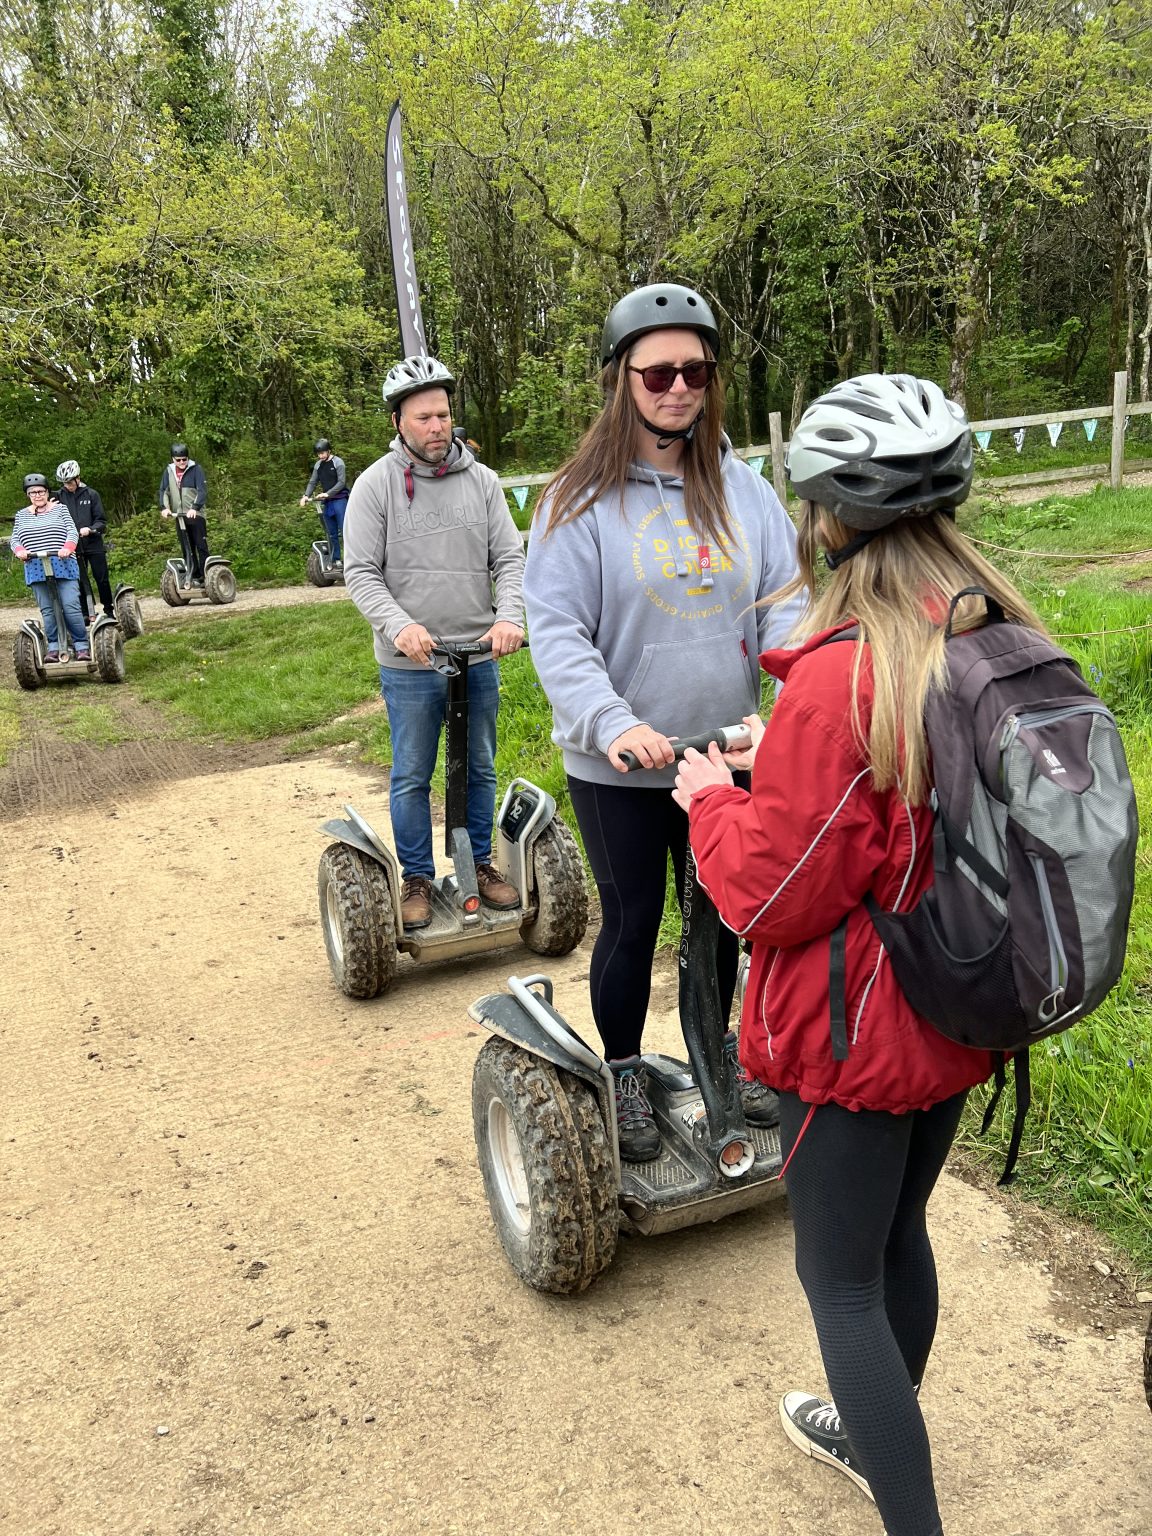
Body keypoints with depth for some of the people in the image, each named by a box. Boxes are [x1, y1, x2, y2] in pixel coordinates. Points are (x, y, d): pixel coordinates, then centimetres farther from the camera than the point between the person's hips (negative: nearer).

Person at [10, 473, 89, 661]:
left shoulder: (60, 509, 9)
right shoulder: (21, 515, 16)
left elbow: (72, 531, -1)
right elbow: (14, 539, 12)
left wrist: (67, 548, -21)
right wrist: (19, 551, -11)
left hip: (63, 566, -3)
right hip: (36, 568, 3)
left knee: (71, 606, -11)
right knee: (47, 610, 1)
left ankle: (82, 646, -5)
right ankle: (54, 648, 5)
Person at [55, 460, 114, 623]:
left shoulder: (91, 494, -1)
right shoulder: (59, 496, 3)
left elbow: (100, 520, -3)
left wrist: (90, 529, -21)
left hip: (93, 543, -1)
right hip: (73, 546, 1)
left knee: (102, 579, 1)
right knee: (79, 581, 4)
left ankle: (109, 611, 12)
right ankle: (86, 614, 10)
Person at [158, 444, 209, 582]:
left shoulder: (195, 469, -5)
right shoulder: (169, 471, 8)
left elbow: (202, 490, -14)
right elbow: (163, 491, 3)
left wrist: (194, 508, -28)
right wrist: (164, 507, -15)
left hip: (195, 515, -5)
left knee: (201, 546, -7)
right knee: (187, 548, 7)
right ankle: (194, 576, 11)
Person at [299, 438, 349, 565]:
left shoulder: (338, 462, -5)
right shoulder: (318, 465, 12)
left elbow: (341, 482, -12)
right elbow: (313, 482, 12)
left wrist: (327, 493, -20)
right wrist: (306, 496, -5)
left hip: (339, 500, -6)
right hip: (326, 503, 6)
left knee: (344, 530, -11)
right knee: (332, 534, 6)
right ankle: (336, 559, 10)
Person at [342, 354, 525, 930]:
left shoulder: (480, 480, 4)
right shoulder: (376, 484, -5)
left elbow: (509, 558, 2)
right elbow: (360, 573, -8)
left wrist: (509, 618, -17)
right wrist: (400, 626, -23)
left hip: (480, 657, 3)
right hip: (410, 665, -3)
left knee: (480, 768, 15)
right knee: (411, 777, 7)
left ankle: (481, 863, 31)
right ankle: (417, 878, 21)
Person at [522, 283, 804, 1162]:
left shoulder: (742, 489, 1)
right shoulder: (581, 500, -10)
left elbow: (784, 598, 0)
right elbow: (555, 630, -15)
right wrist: (613, 724, -29)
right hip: (617, 767, -3)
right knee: (632, 921, 11)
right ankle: (623, 1075, 33)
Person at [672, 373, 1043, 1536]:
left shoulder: (837, 682, -28)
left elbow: (769, 900, -21)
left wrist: (712, 798, -4)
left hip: (852, 1037, -8)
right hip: (959, 1017, 8)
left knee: (840, 1283, 11)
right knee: (899, 1235, 27)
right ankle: (878, 1432, 50)